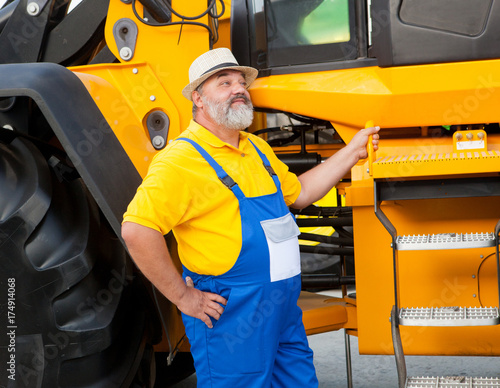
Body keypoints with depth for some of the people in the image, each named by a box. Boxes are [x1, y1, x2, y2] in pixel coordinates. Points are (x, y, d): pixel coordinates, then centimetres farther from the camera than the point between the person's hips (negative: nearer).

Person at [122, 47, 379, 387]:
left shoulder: (257, 148, 15)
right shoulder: (182, 158, -15)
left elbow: (298, 192, 26)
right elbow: (136, 230, -24)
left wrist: (352, 153, 19)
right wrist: (183, 296, -19)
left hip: (284, 312, 8)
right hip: (230, 318, -8)